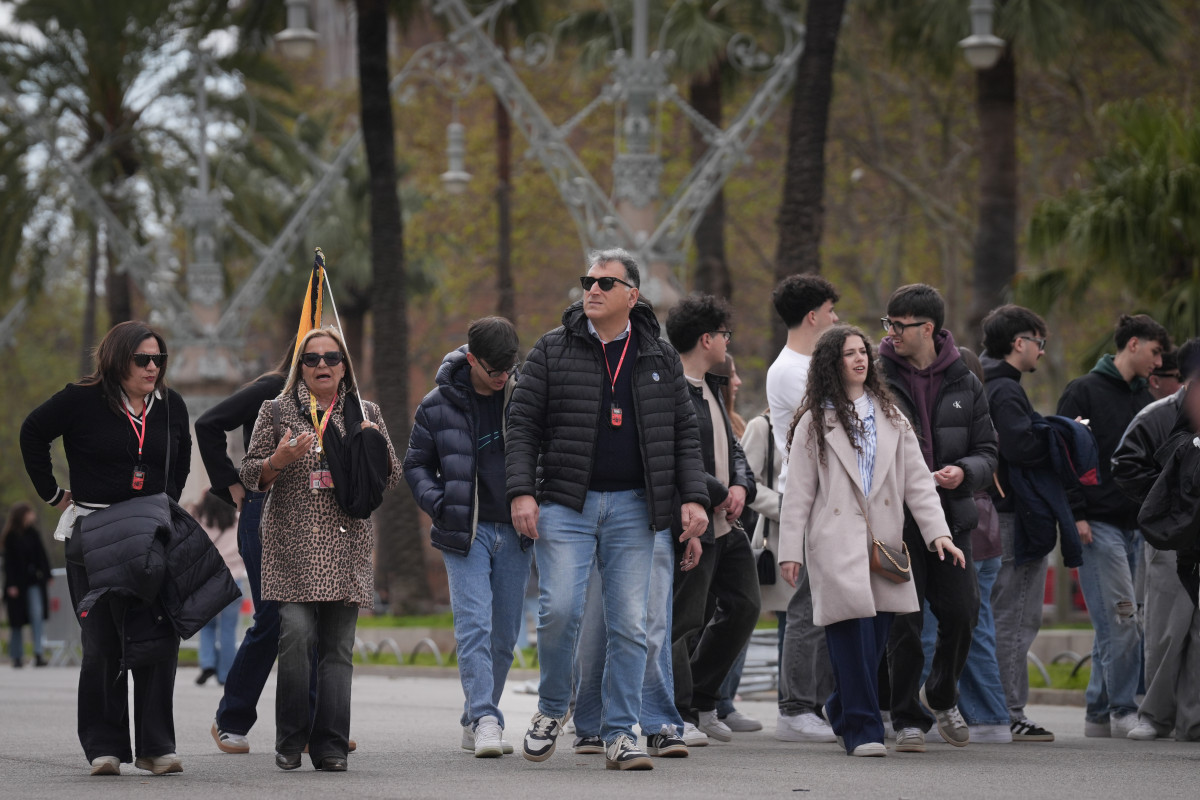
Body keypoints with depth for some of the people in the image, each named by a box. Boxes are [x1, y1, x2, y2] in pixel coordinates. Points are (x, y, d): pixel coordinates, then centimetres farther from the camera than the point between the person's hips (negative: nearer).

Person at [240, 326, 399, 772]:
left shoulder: (364, 414, 14)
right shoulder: (277, 411, 9)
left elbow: (391, 480, 15)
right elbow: (251, 475, 8)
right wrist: (280, 459, -12)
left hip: (346, 545, 2)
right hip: (292, 544, -2)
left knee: (338, 645, -2)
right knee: (296, 632, -16)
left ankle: (330, 745, 1)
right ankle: (291, 740, -5)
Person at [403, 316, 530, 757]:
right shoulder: (438, 406, -1)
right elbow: (416, 465, 9)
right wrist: (439, 504, -7)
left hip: (515, 531, 2)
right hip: (464, 533, -2)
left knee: (504, 634, 6)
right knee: (474, 625, -14)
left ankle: (474, 721, 18)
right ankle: (485, 721, -20)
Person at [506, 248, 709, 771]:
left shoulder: (660, 359, 10)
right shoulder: (552, 351, 4)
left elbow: (683, 434, 12)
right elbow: (522, 426, 2)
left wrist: (693, 497, 1)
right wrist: (522, 491, -9)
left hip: (633, 507, 2)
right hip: (565, 504, -2)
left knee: (629, 624, -1)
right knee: (560, 609, -12)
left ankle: (620, 736, 6)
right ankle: (551, 709, 11)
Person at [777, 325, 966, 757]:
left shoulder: (890, 416, 15)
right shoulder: (814, 423, 7)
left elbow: (917, 479, 10)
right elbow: (798, 491, 5)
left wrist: (938, 531, -2)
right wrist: (790, 550, -1)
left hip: (884, 541, 4)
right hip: (836, 540, -4)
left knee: (875, 636, 3)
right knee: (854, 629, -14)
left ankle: (842, 708, 25)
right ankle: (862, 729, -11)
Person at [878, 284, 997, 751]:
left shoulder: (963, 383, 8)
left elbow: (987, 451, 10)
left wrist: (963, 472, -11)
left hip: (950, 516, 2)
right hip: (894, 519, -2)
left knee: (961, 613, -3)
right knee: (903, 621, -3)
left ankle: (941, 695, 25)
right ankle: (908, 719, 9)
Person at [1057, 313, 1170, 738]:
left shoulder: (1145, 399, 19)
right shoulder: (1084, 392, -1)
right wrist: (1076, 513, -14)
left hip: (1135, 526, 7)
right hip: (1098, 524, -7)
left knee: (1114, 624, 6)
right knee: (1121, 618, -12)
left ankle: (1100, 713, 10)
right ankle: (1124, 712, -10)